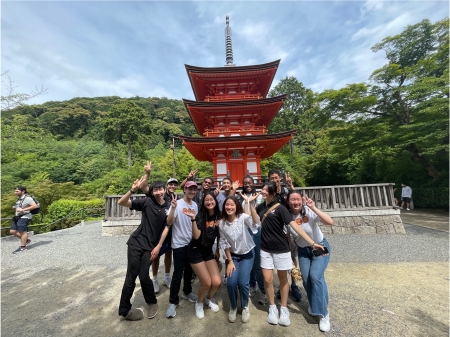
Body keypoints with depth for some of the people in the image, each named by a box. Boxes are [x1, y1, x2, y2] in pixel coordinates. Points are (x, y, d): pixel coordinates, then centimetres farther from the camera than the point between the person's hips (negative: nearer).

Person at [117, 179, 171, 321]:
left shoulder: (168, 207, -1)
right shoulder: (147, 202, -6)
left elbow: (166, 228, -1)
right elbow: (121, 202, -11)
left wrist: (158, 247, -6)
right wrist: (133, 190, -28)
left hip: (150, 247, 1)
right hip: (136, 242, 0)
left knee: (144, 276, 4)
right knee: (131, 277, 5)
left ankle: (152, 302, 32)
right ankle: (125, 309, 29)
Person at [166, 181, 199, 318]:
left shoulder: (195, 205, 2)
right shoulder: (177, 204, -16)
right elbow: (169, 222, -24)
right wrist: (173, 208, -39)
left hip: (192, 243, 6)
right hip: (179, 244, -5)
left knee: (189, 270, 20)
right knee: (178, 274, 1)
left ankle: (187, 292, 42)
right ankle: (173, 302, 21)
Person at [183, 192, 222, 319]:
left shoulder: (218, 216, -5)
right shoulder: (200, 216, -18)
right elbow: (196, 236, -29)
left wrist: (217, 250, 13)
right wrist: (193, 219, -39)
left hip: (209, 251, 5)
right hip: (196, 251, -4)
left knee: (217, 282, -3)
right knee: (207, 282, -6)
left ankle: (209, 299, 33)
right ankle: (199, 303, 28)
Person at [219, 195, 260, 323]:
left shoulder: (243, 217, -21)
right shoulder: (222, 223, -11)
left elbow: (255, 223, -42)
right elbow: (224, 244, -3)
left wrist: (250, 203, -52)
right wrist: (230, 261, -5)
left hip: (247, 255, -2)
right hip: (233, 255, 2)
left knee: (243, 282, -14)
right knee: (231, 283, -11)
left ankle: (245, 307, 20)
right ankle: (233, 307, 21)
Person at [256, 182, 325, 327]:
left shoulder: (280, 208, -13)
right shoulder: (260, 207, 3)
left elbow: (295, 226, -19)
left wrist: (312, 243, -25)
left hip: (281, 248, -3)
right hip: (265, 249, 4)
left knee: (283, 279, 14)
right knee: (267, 279, 6)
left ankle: (284, 309, 35)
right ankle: (272, 308, 31)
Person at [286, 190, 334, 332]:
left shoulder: (309, 212, -25)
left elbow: (330, 222, -36)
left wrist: (314, 208, -42)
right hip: (303, 250, 3)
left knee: (315, 276, -16)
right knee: (306, 279, 2)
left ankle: (323, 314, 5)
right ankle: (313, 305, 32)